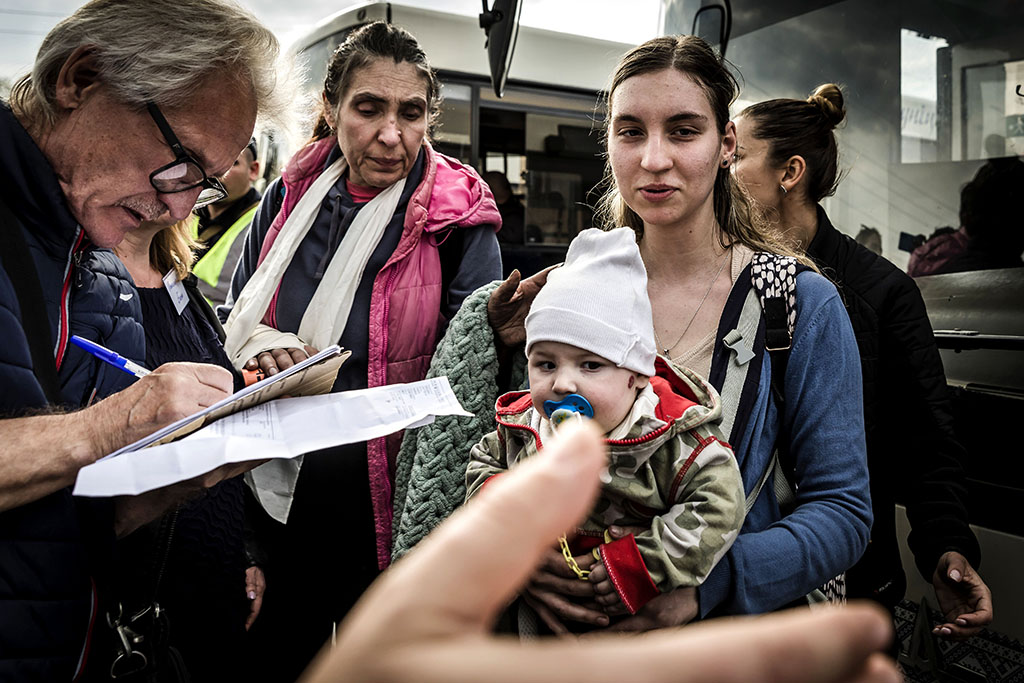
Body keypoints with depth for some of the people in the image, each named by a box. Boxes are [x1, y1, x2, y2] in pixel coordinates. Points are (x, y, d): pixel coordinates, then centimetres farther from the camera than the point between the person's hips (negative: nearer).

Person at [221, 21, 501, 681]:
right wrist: (256, 341, -10)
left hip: (386, 500, -3)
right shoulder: (290, 194, 2)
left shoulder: (455, 215, -9)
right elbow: (231, 311, 10)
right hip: (273, 486, 4)